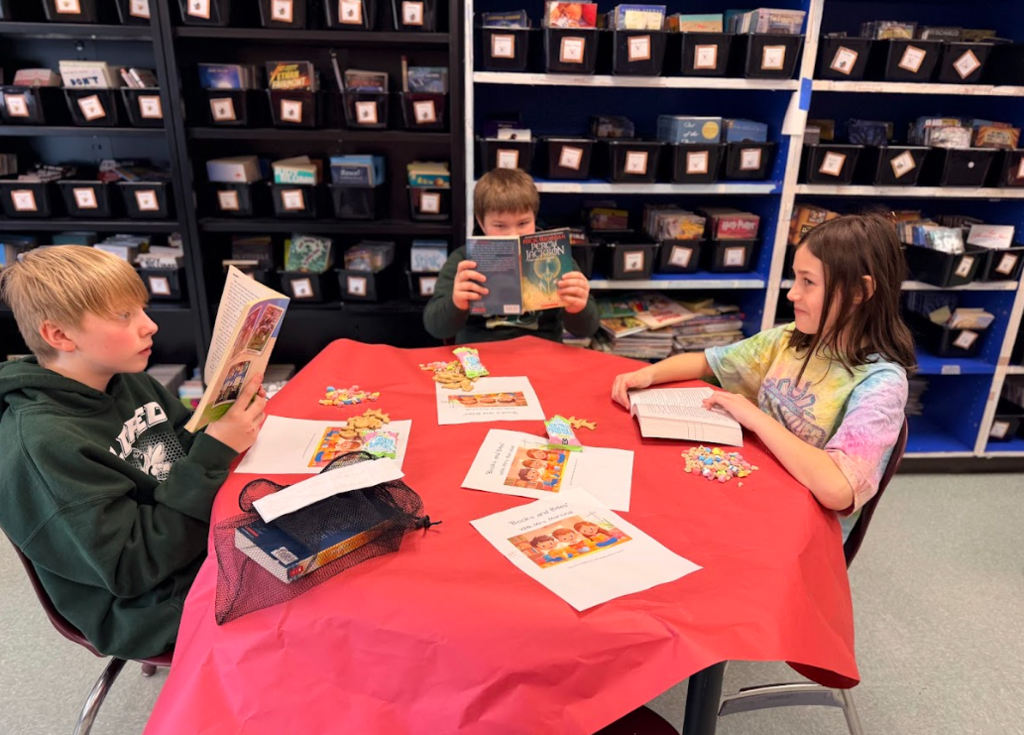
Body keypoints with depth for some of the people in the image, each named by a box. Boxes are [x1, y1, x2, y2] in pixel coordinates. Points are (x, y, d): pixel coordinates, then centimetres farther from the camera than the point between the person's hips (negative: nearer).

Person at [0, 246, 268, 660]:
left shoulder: (128, 380, 0)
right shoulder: (39, 447, -24)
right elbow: (129, 568, -25)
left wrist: (230, 417, -10)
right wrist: (215, 452, -29)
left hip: (207, 536, 8)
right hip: (159, 608, -7)